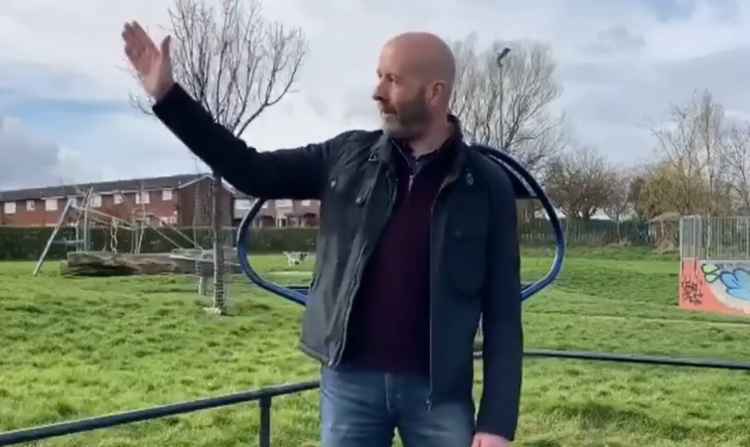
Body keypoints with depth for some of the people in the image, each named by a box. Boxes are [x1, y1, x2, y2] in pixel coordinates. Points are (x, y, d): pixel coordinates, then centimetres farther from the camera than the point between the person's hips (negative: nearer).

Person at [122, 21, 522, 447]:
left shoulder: (487, 185, -4)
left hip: (438, 392, -2)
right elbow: (252, 171, 8)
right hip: (350, 381, 2)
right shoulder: (348, 157, 2)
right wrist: (167, 95, 1)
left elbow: (502, 312, -4)